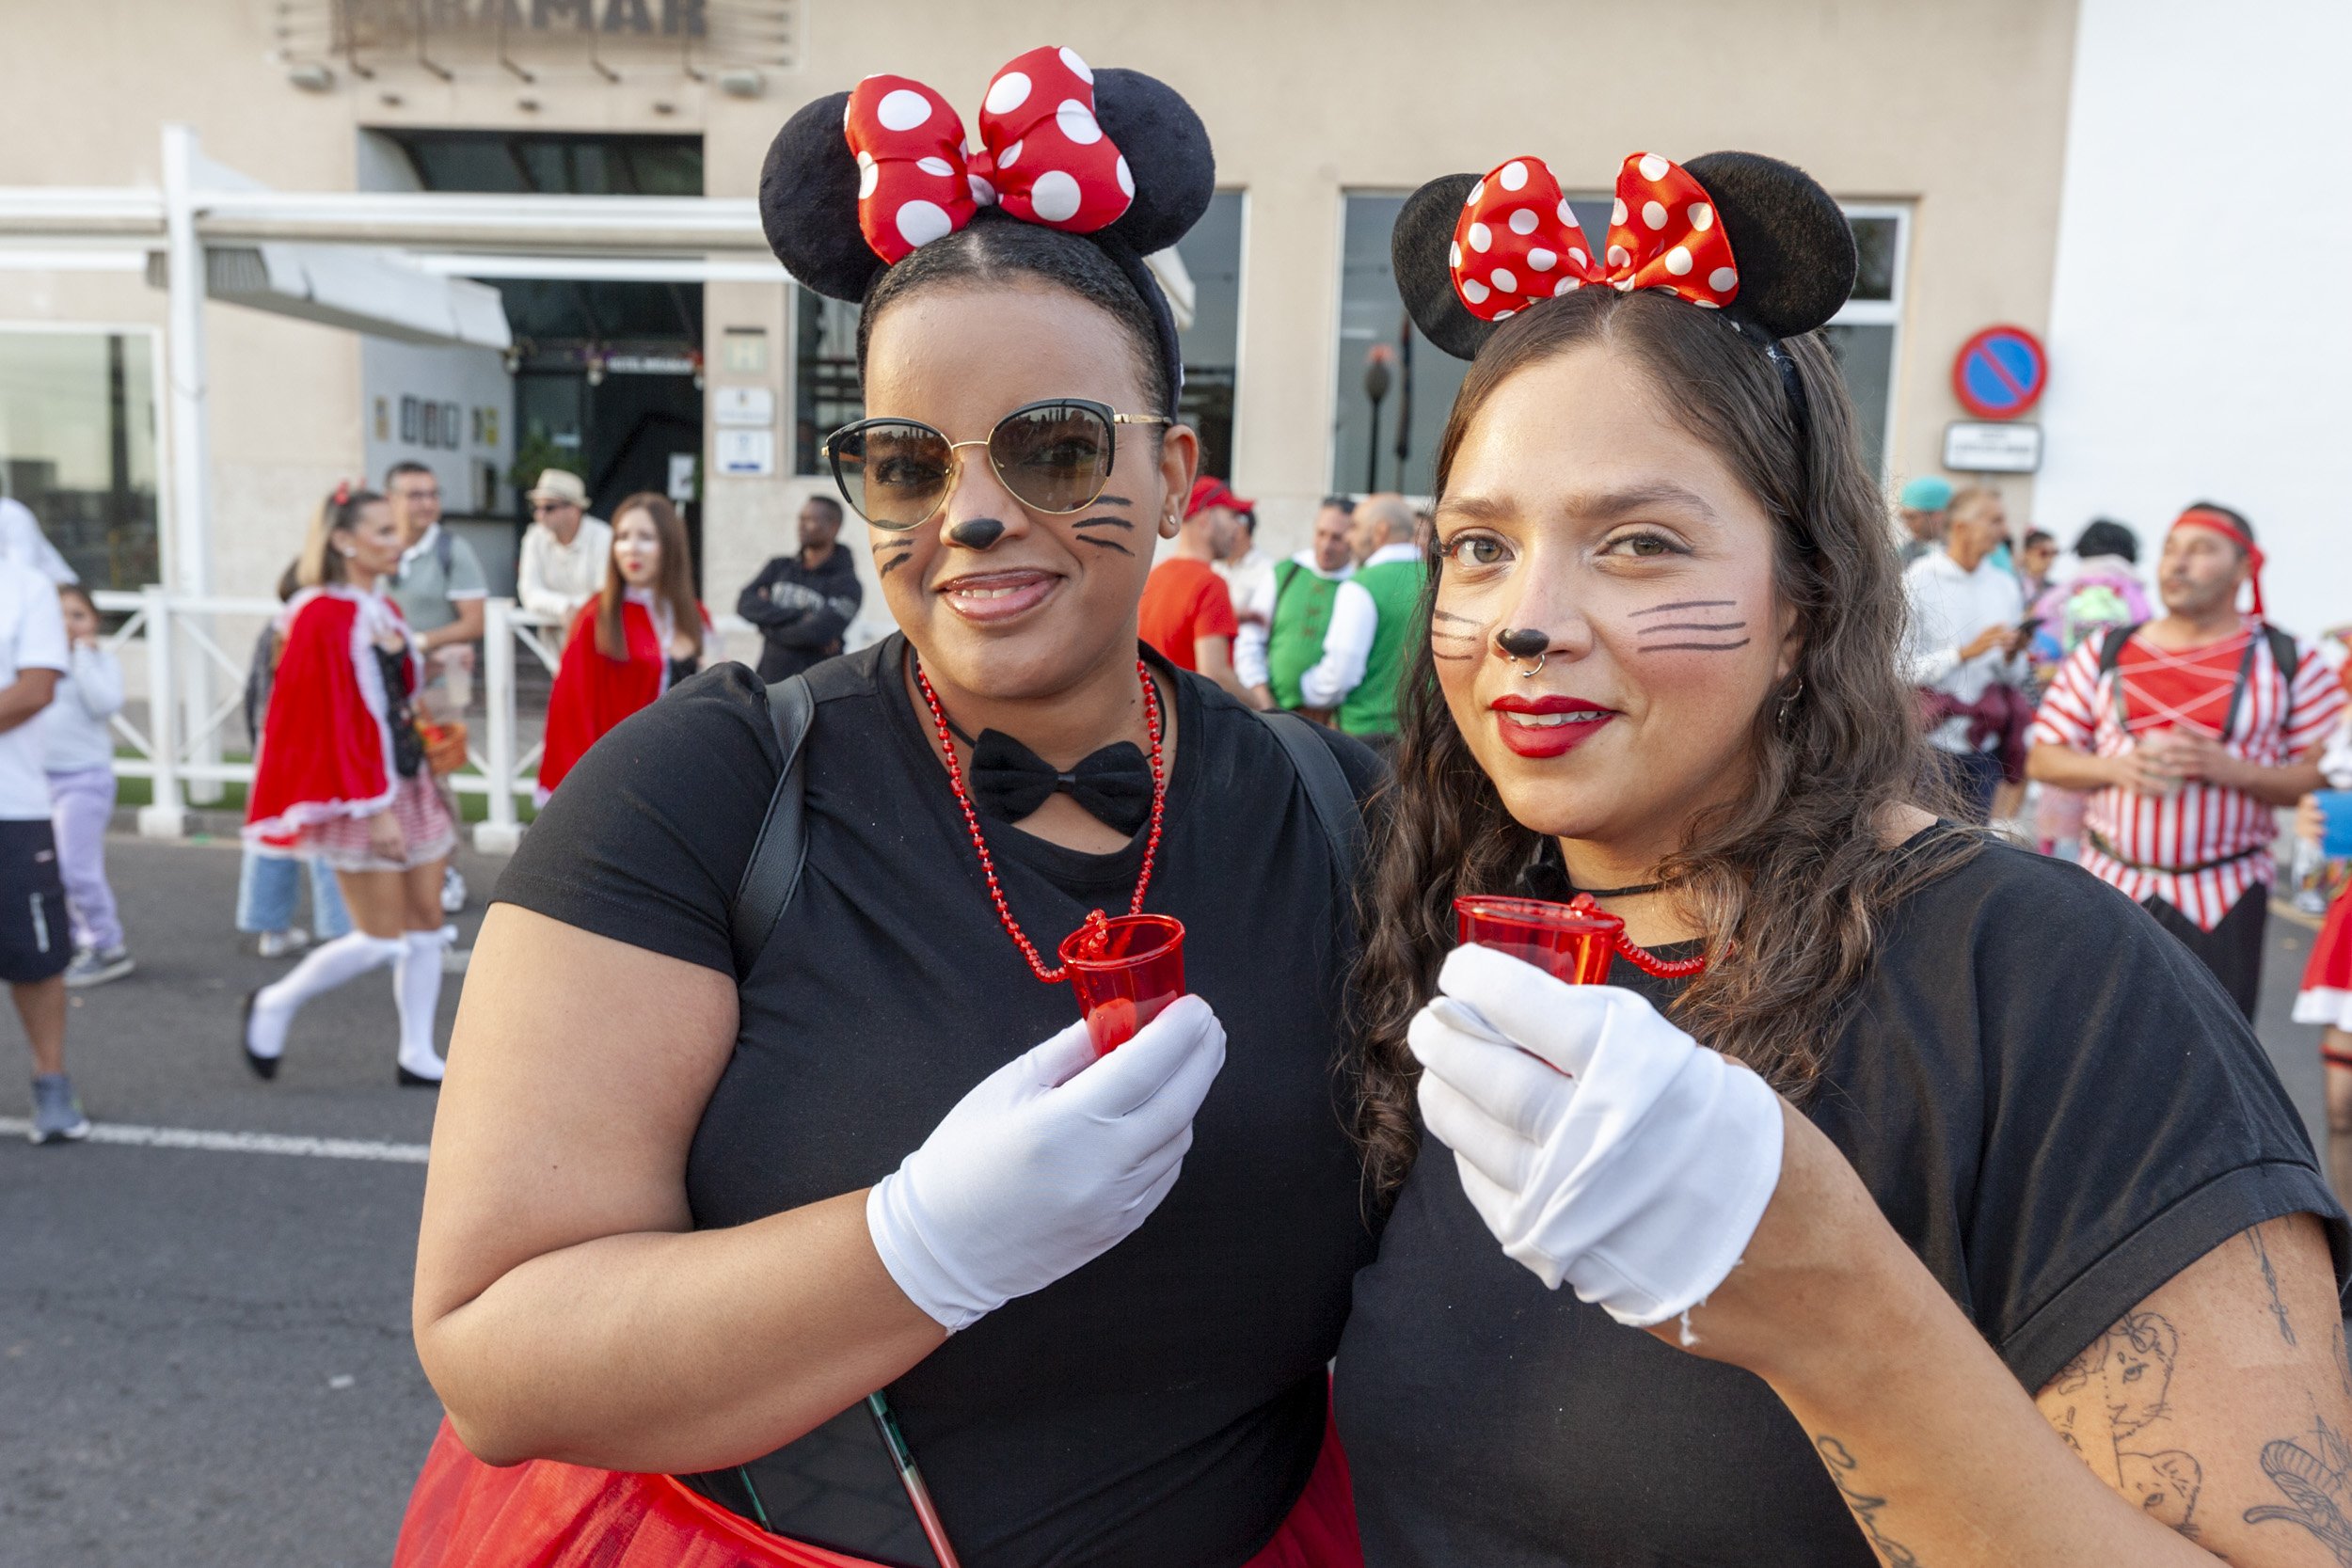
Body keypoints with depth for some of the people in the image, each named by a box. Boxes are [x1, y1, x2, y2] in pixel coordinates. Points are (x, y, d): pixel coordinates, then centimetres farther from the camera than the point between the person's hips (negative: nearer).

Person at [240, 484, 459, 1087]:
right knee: (382, 938, -3)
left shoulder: (385, 609, 11)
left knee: (427, 923, 8)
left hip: (409, 782, 8)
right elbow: (333, 720, -18)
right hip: (361, 795, -8)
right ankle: (273, 1005, 20)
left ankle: (418, 1056, 17)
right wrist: (375, 809, -19)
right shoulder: (324, 617, -15)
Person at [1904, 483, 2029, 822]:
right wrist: (1966, 653, -20)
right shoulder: (1918, 580, -5)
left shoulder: (2004, 585, 11)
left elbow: (2014, 679, 13)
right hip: (1932, 742, -5)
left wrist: (2011, 655, -8)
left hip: (1985, 744, 5)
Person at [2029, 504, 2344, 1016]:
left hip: (2223, 898, -1)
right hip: (2111, 884, 2)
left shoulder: (2292, 663, 2)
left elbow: (2323, 776, -3)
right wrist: (2116, 768, -13)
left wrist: (2230, 769, -19)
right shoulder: (2106, 653, 7)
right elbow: (2043, 758, 6)